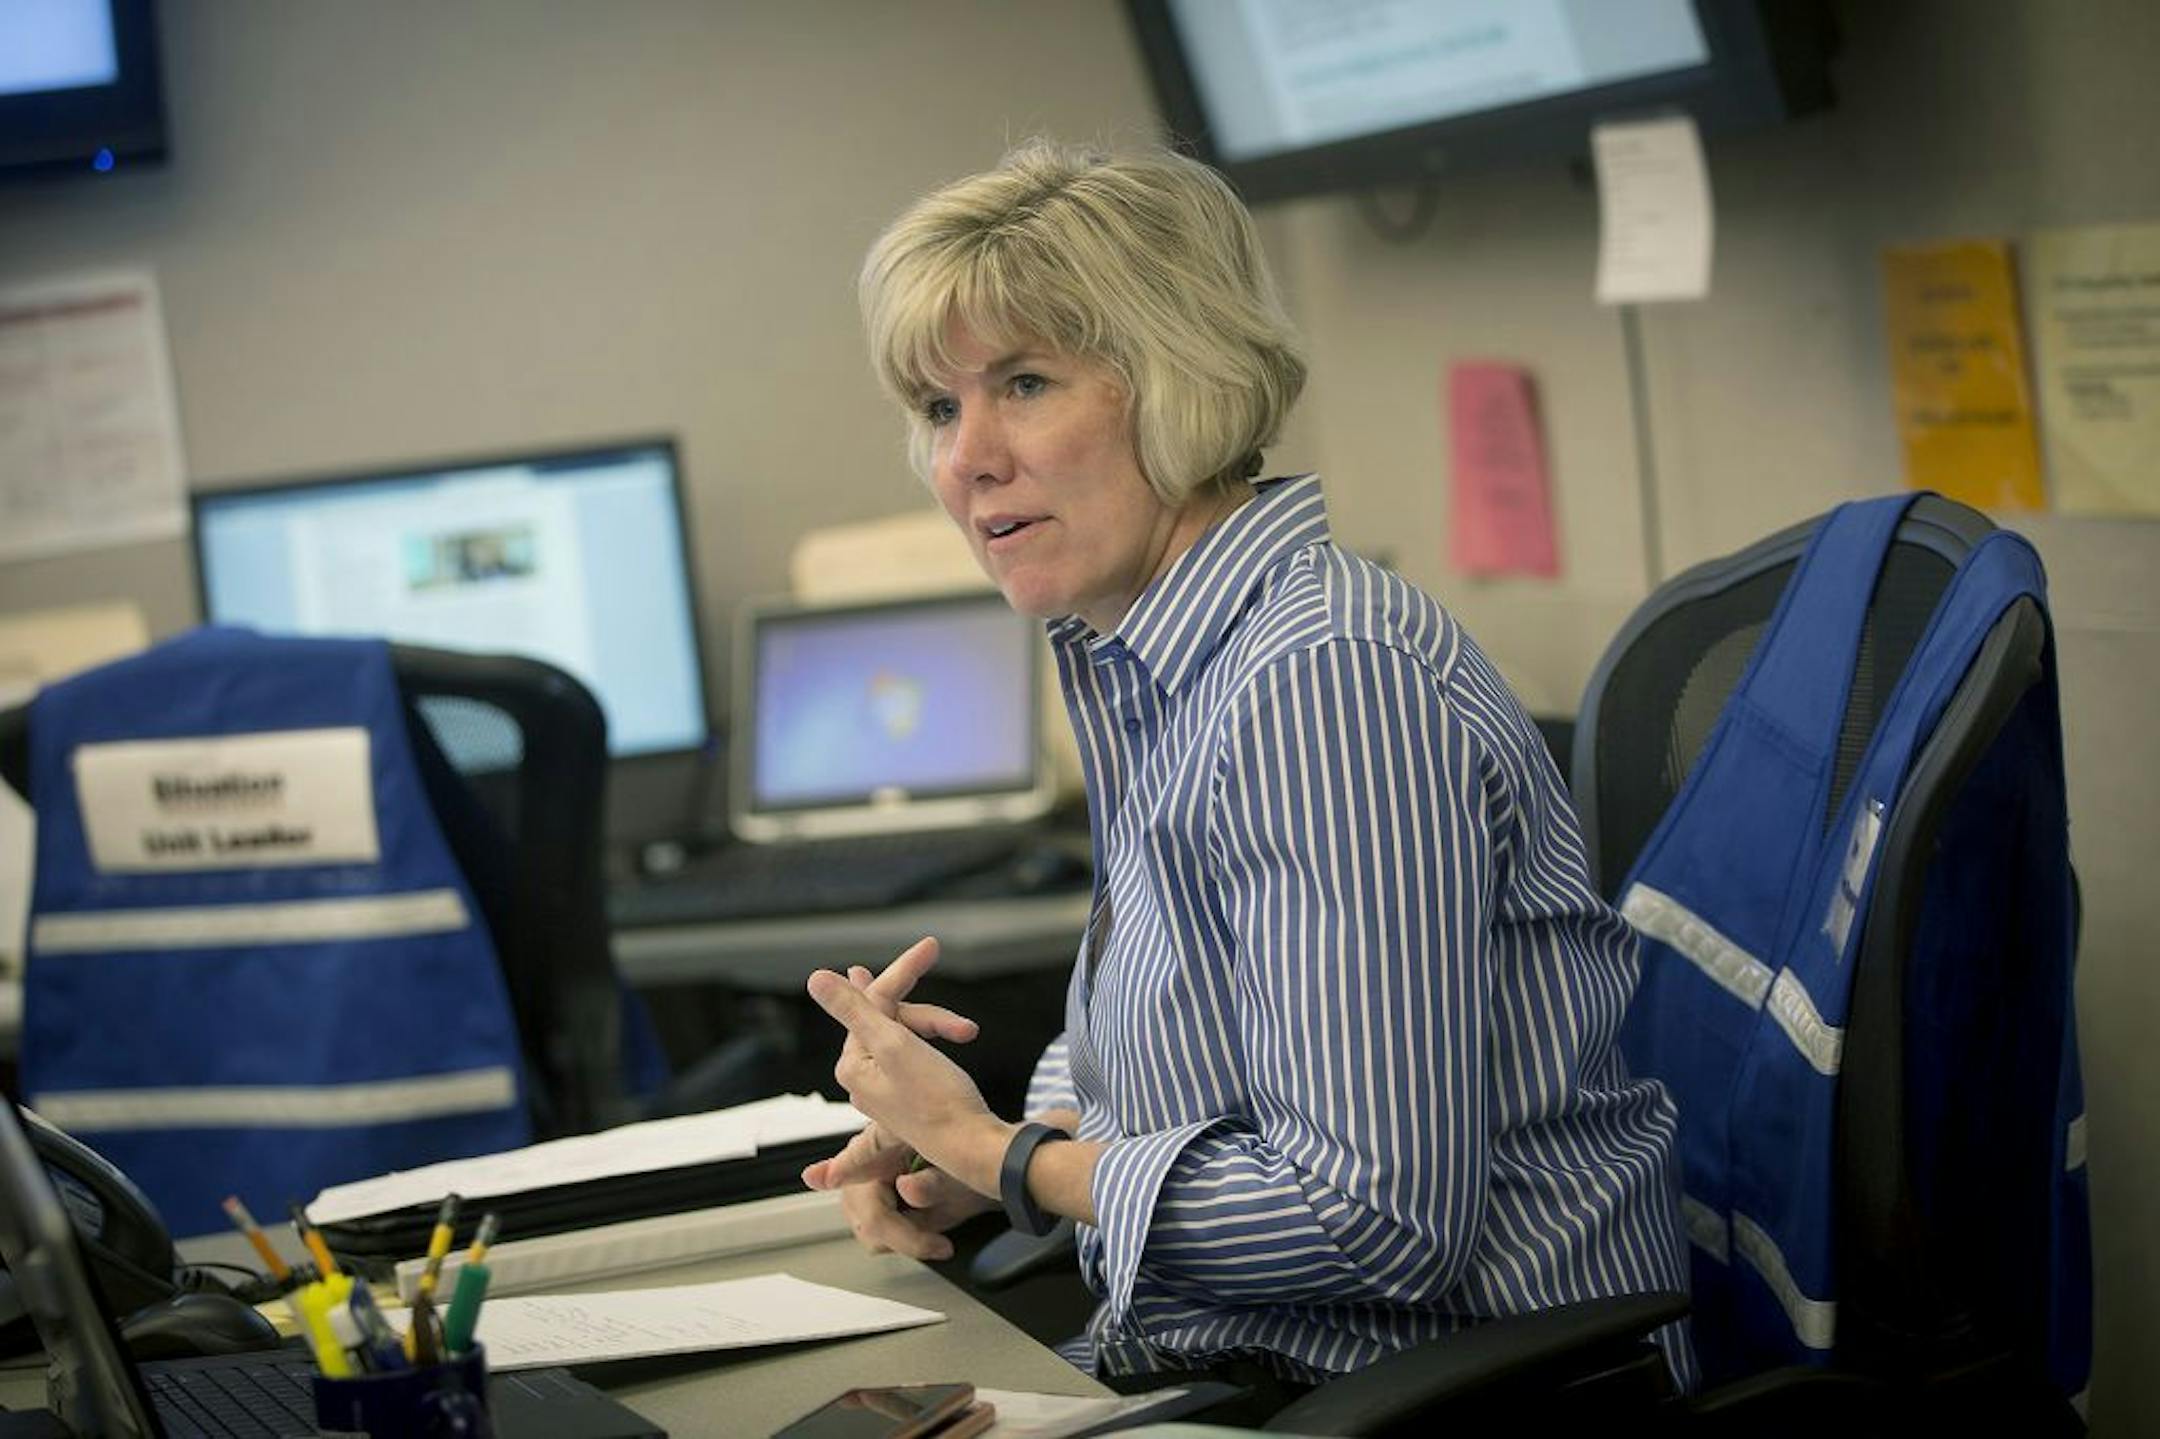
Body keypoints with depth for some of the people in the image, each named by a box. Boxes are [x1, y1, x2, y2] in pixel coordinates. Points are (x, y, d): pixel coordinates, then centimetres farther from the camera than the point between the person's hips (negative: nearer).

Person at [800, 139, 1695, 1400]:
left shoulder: (1329, 681, -22)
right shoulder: (1137, 667, 7)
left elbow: (1381, 1220, -26)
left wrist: (998, 1154, -14)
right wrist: (981, 1143, 2)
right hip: (1236, 1367, 8)